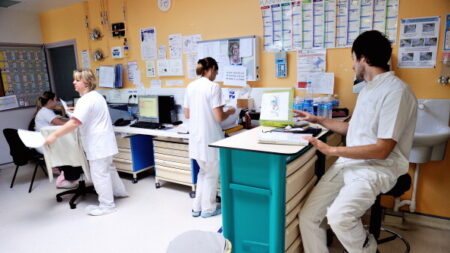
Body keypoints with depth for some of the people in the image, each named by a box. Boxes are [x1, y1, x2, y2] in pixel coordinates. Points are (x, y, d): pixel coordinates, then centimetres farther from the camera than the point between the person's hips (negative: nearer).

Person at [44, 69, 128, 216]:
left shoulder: (86, 100, -19)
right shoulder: (96, 96, 15)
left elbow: (74, 123, -29)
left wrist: (54, 135, -27)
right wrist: (76, 110, 33)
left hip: (97, 143, -10)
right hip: (103, 141, 10)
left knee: (99, 173, -2)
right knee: (108, 168, 23)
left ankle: (107, 205, 7)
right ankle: (119, 191, 38)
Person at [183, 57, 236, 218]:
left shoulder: (190, 86, 6)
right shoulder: (213, 87, -14)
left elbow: (187, 115, 11)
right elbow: (219, 117, -18)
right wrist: (229, 112, 1)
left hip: (195, 137, 7)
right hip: (210, 137, -7)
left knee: (203, 172, 23)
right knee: (211, 174, 12)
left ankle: (197, 207, 29)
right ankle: (208, 209, 26)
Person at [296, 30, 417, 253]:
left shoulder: (396, 91, -14)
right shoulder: (367, 89, 15)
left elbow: (382, 150, -19)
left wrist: (332, 150, -17)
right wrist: (318, 120, 29)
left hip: (378, 168, -7)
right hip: (349, 162, 8)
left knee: (338, 216, -31)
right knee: (307, 217, -7)